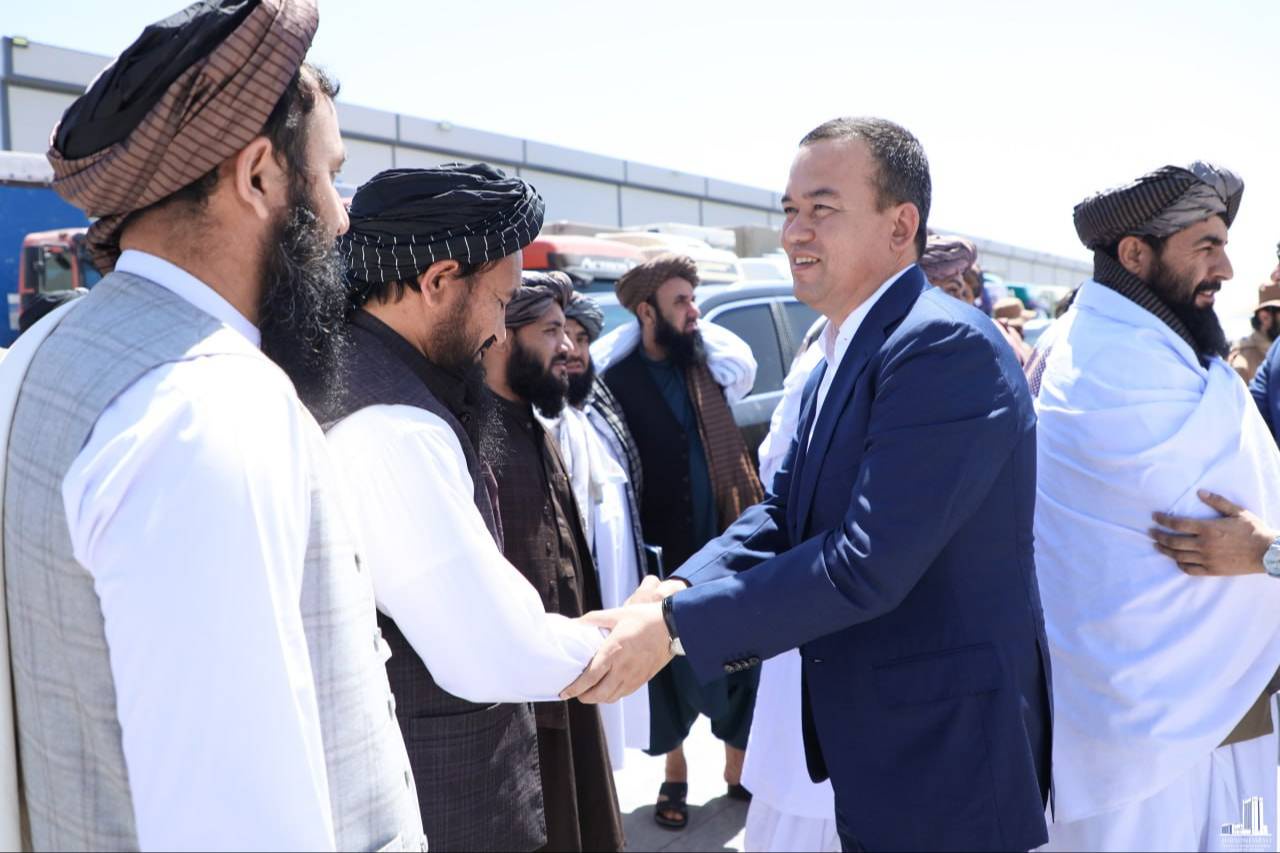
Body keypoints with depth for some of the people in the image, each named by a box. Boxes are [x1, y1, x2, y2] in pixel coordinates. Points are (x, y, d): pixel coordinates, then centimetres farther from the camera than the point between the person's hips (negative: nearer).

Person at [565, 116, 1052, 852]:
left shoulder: (946, 346, -23)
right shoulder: (844, 353, 9)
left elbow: (867, 563, -29)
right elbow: (784, 512, 4)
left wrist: (677, 625, -25)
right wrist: (681, 589, -14)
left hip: (945, 741, -8)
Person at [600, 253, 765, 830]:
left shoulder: (705, 365, 5)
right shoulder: (617, 380, -10)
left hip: (726, 544, 4)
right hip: (664, 555, -3)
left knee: (739, 662, 12)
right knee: (670, 668, 13)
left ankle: (738, 769, 32)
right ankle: (675, 775, 33)